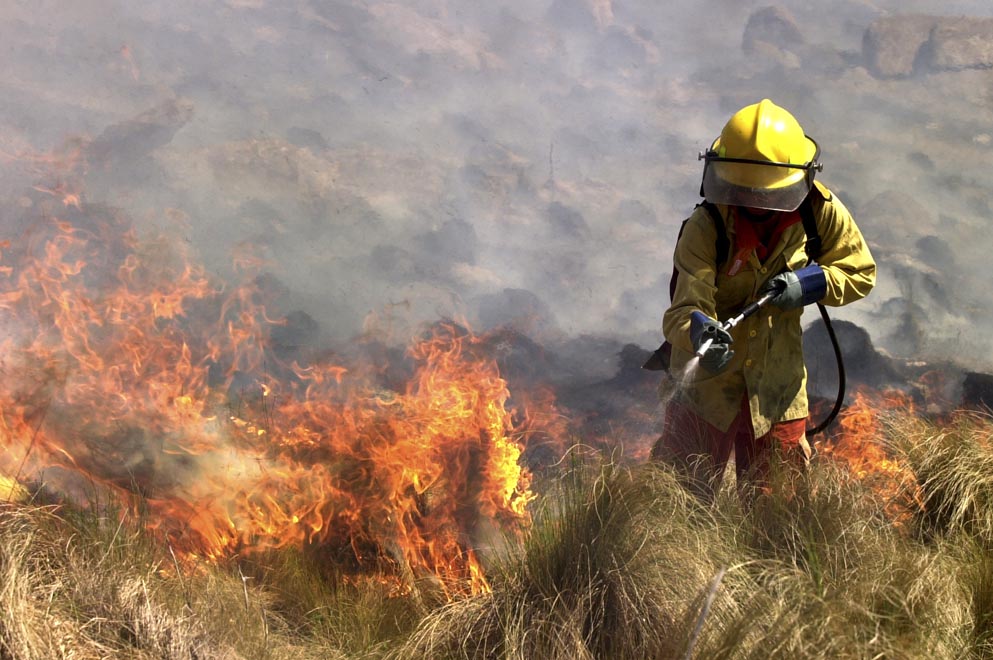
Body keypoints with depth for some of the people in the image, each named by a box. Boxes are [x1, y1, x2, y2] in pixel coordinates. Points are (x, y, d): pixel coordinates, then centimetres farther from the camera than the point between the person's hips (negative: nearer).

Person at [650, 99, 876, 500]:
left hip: (779, 378, 3)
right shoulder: (704, 228, -23)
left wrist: (809, 283, -20)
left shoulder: (821, 212, -12)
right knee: (683, 494, 3)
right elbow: (684, 308, -30)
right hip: (709, 375, -2)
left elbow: (861, 272, -1)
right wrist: (701, 332, -54)